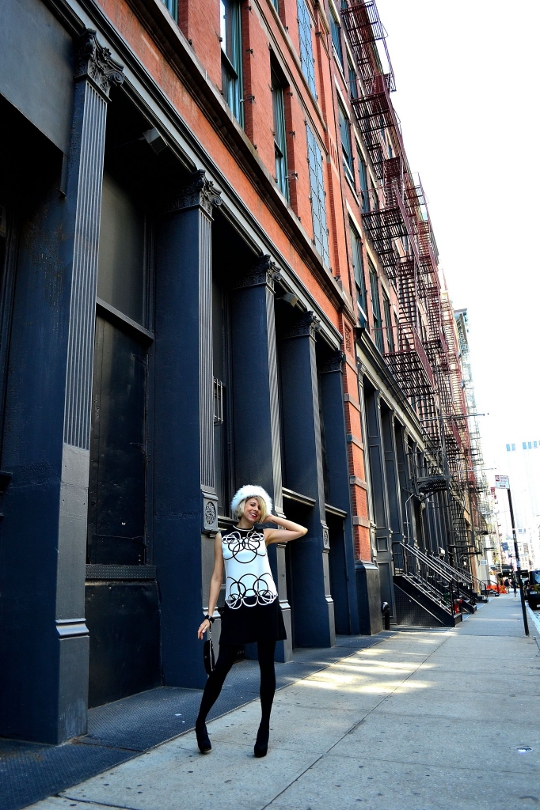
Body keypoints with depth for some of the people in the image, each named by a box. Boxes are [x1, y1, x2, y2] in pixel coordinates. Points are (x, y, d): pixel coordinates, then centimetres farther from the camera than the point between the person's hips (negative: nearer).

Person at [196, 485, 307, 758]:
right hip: (236, 609, -1)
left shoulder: (264, 535, 8)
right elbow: (217, 577, 4)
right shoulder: (223, 537, 6)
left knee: (266, 666, 5)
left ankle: (264, 728, 18)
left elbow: (301, 531, 5)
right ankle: (201, 721, 19)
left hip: (265, 606, 1)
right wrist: (209, 615, -1)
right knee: (222, 665, -1)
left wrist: (271, 518, 6)